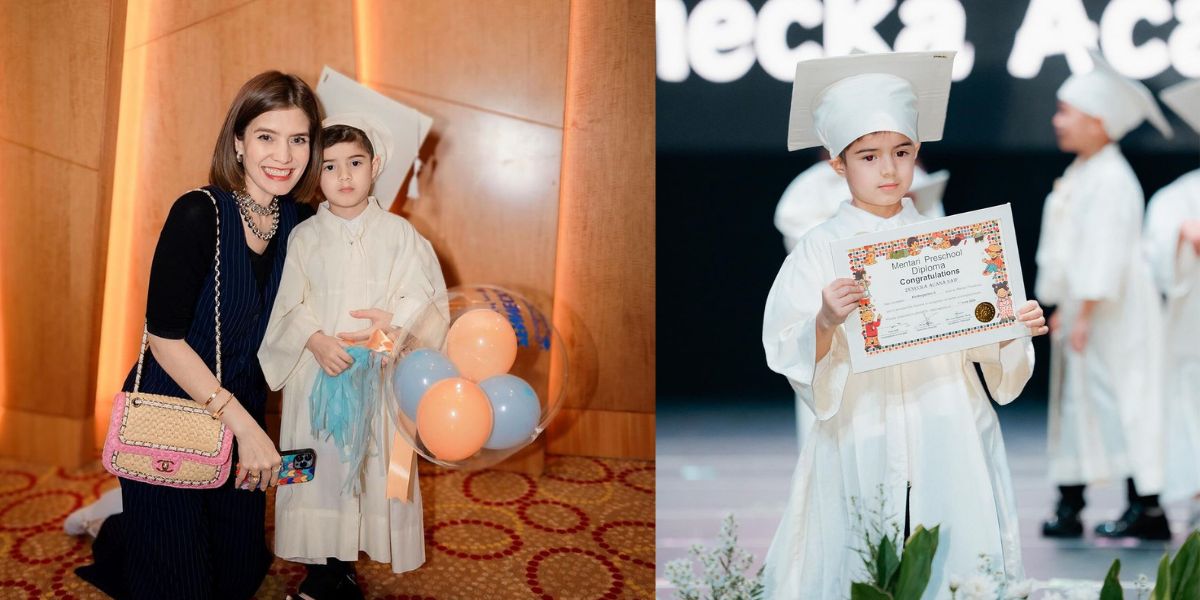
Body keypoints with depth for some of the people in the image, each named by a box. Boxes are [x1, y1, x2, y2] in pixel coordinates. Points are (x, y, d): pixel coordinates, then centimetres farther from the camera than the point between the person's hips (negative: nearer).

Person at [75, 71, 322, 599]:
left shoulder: (300, 221, -5)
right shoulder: (199, 214, -22)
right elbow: (165, 338, -22)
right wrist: (242, 423, -22)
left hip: (242, 417, 6)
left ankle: (128, 533, 45)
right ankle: (116, 539, 36)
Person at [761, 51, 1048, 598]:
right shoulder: (820, 249, -2)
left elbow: (979, 339, 10)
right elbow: (790, 358, -8)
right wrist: (825, 322, -26)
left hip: (948, 435, 2)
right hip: (863, 437, -2)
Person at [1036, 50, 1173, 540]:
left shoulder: (1111, 179, -16)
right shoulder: (1080, 175, 14)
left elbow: (1106, 253, -21)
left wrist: (1085, 315, -21)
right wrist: (1064, 310, 18)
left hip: (1112, 316, -10)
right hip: (1083, 312, 10)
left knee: (1120, 402, -6)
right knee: (1076, 401, 11)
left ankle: (1147, 509, 1)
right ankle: (1069, 508, 17)